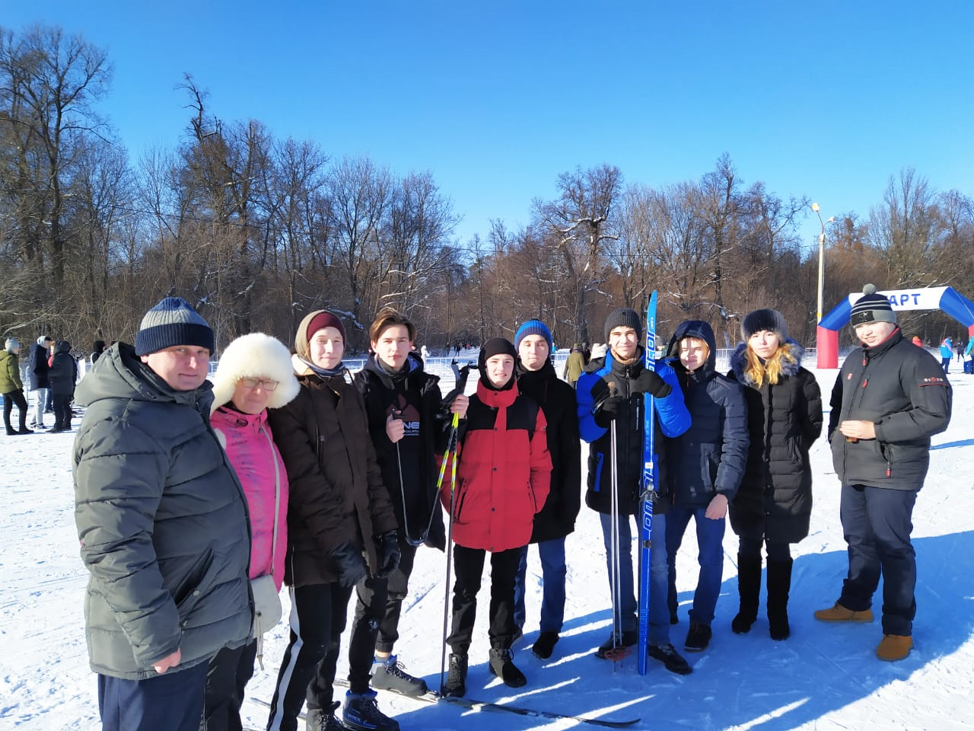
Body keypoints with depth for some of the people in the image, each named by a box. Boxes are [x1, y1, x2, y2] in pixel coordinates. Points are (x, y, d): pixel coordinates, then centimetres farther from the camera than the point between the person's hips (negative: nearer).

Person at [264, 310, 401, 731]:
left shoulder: (349, 394, 12)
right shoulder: (290, 397, -9)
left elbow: (367, 467, 12)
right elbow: (304, 480, -16)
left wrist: (385, 530, 7)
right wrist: (339, 543, -19)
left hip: (348, 538, 6)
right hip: (309, 543, -6)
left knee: (332, 633, 16)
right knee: (311, 640, -5)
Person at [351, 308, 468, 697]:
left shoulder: (425, 385, 7)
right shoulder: (363, 386, -7)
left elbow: (438, 444, 12)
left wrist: (452, 416, -5)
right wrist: (383, 437, -25)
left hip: (413, 504, 5)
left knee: (396, 586, 17)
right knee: (373, 590, 1)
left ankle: (385, 664, 32)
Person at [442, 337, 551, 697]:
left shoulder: (530, 409, 2)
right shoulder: (465, 407, -5)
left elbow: (541, 462, 5)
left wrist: (534, 503, 0)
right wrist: (452, 503, -7)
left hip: (514, 522, 2)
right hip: (470, 520, -2)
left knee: (505, 588, 17)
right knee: (466, 591, 10)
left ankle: (501, 652, 33)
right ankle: (458, 657, 25)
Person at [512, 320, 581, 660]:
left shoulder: (563, 393, 0)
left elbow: (572, 451, -2)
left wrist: (570, 500, -6)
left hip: (551, 495, 0)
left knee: (553, 566, 9)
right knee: (513, 565, 11)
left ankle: (550, 629, 26)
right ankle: (512, 625, 29)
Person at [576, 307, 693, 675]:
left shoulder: (660, 372, -1)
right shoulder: (593, 376, -1)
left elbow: (677, 427, -6)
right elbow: (584, 430, -2)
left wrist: (662, 393, -21)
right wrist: (600, 416, -23)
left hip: (650, 476, -1)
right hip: (609, 478, 1)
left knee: (656, 558, 3)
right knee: (617, 556, 12)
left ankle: (659, 637, 16)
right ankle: (624, 628, 28)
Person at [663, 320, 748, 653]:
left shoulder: (727, 390, -6)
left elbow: (735, 445, -9)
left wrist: (723, 492, -15)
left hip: (710, 491, -3)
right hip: (672, 489, 3)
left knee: (710, 557, 8)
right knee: (662, 554, 12)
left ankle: (701, 621, 27)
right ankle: (664, 612, 34)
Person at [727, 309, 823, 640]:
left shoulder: (800, 377, -2)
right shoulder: (737, 375, 1)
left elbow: (813, 424, 5)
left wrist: (790, 451, 1)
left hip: (788, 477, -1)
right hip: (746, 476, 1)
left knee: (779, 548, 9)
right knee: (748, 546, 13)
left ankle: (778, 612, 27)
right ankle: (747, 609, 30)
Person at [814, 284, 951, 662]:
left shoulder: (915, 360, -12)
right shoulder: (853, 360, 12)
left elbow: (935, 415, -19)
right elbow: (837, 404, 24)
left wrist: (876, 429, -20)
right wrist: (836, 434, 7)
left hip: (892, 474, -7)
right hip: (853, 473, 7)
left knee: (892, 547, 1)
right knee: (858, 541, 19)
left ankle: (899, 627, 14)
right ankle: (855, 603, 35)